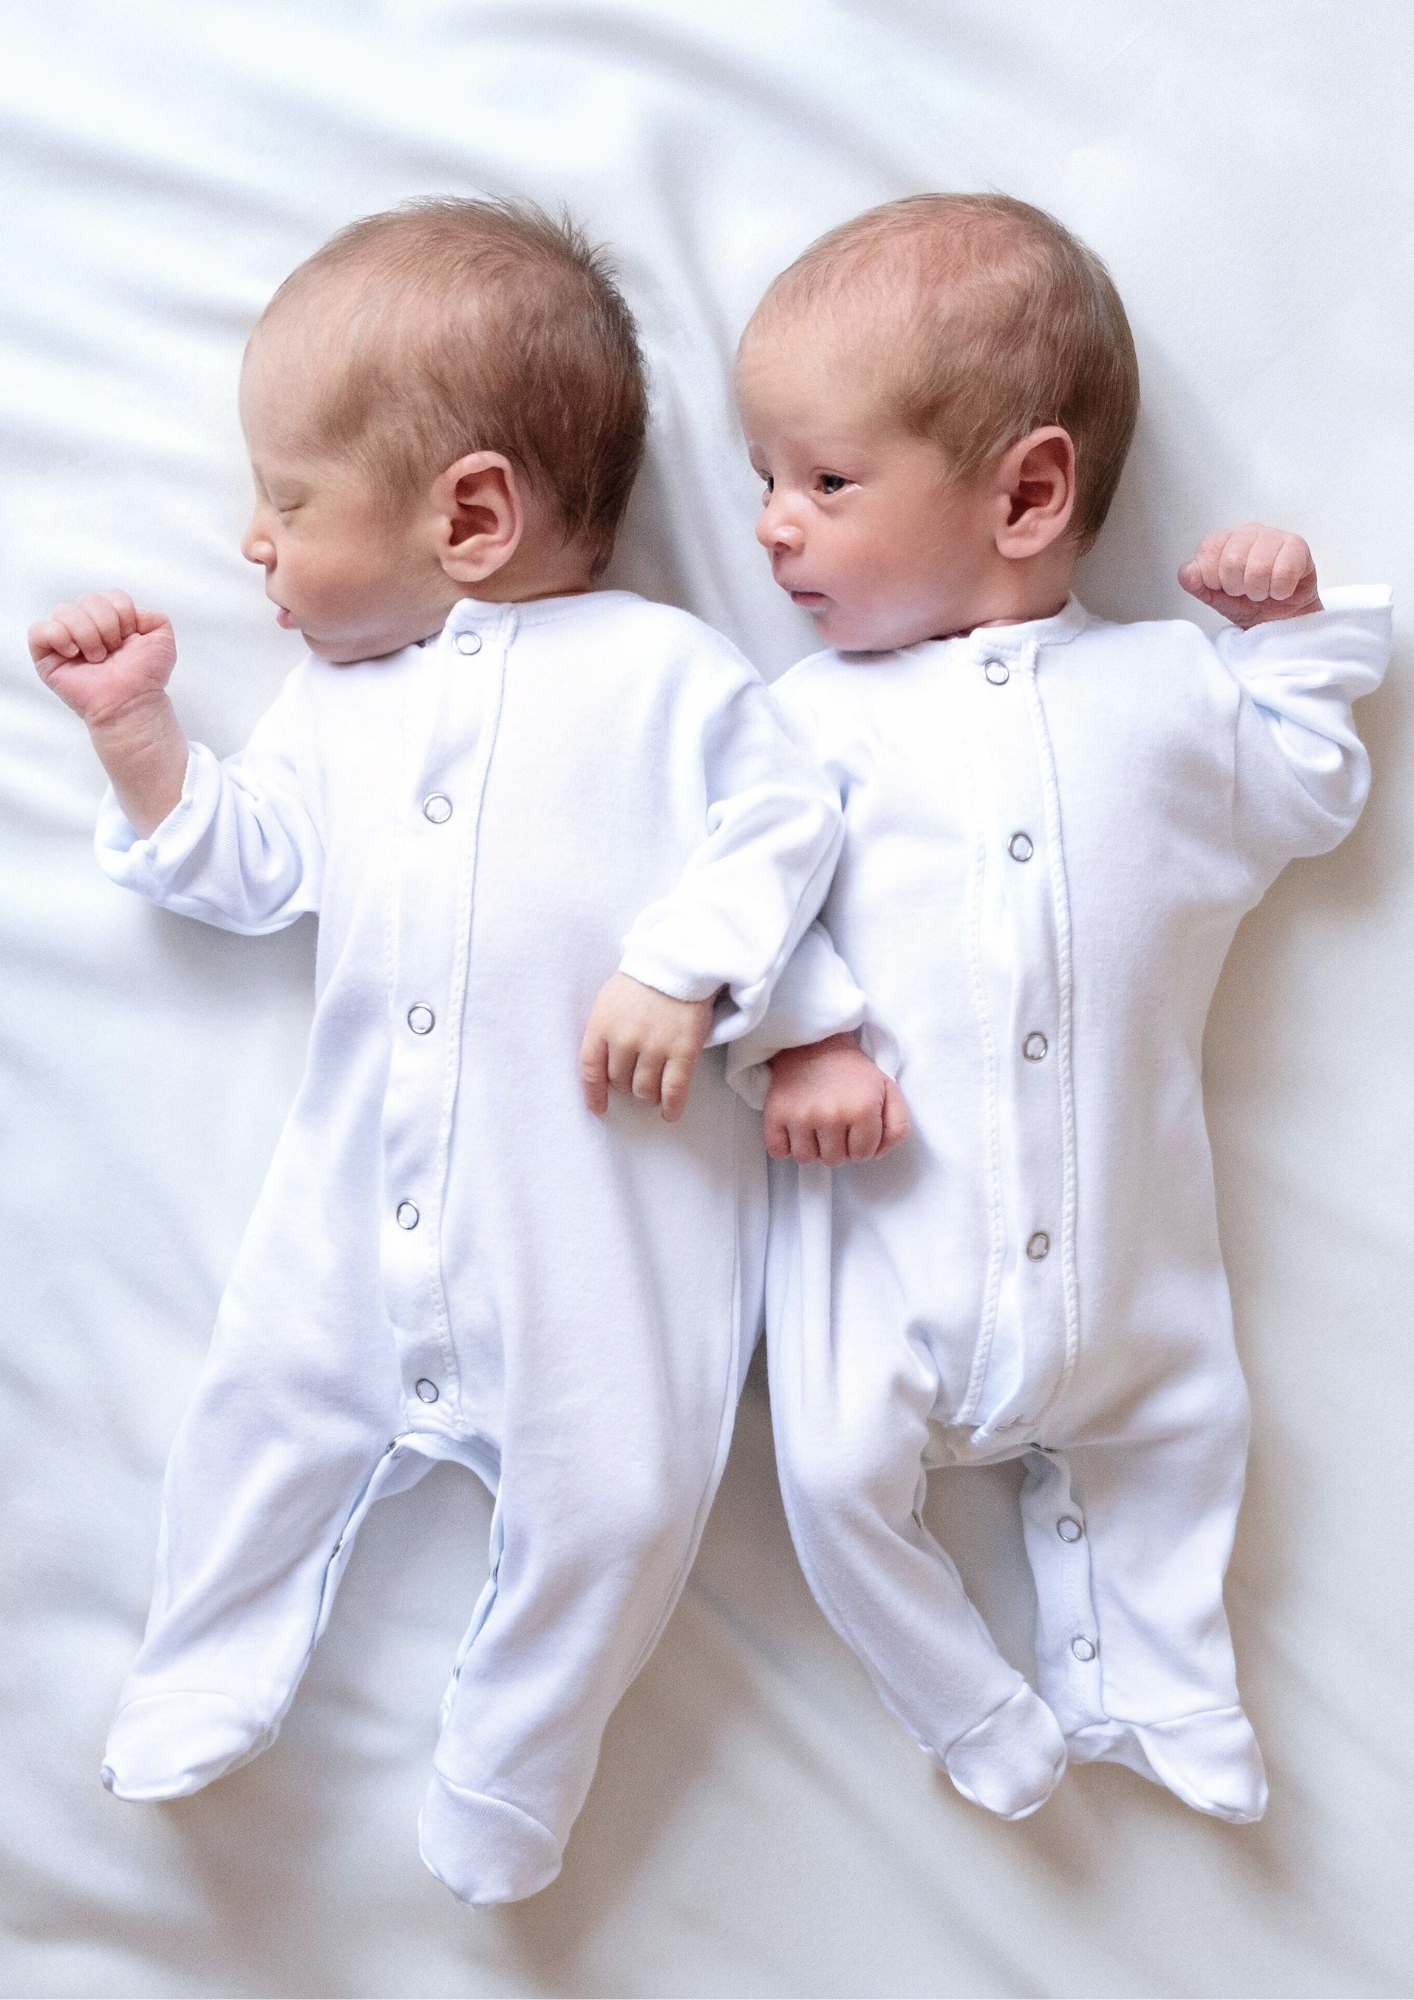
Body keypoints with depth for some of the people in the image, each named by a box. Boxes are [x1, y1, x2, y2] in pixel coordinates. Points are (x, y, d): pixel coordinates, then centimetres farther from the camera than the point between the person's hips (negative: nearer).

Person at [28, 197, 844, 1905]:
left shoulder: (660, 667, -5)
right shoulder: (332, 695, 13)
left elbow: (783, 823, -7)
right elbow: (253, 867, 17)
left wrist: (682, 966, -20)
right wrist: (138, 730, 8)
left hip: (608, 1214, -5)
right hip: (362, 1195, 5)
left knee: (610, 1501, 1)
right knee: (261, 1403, 13)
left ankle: (501, 1798, 28)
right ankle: (194, 1694, 39)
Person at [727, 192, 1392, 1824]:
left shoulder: (1176, 684, 3)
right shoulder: (818, 715, -1)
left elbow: (1311, 792, 19)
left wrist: (1293, 630, 9)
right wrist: (799, 1038, -21)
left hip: (1117, 1235, 2)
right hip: (886, 1216, -1)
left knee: (1169, 1423, 17)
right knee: (837, 1466, -4)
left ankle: (1145, 1687, 44)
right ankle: (979, 1717, 24)